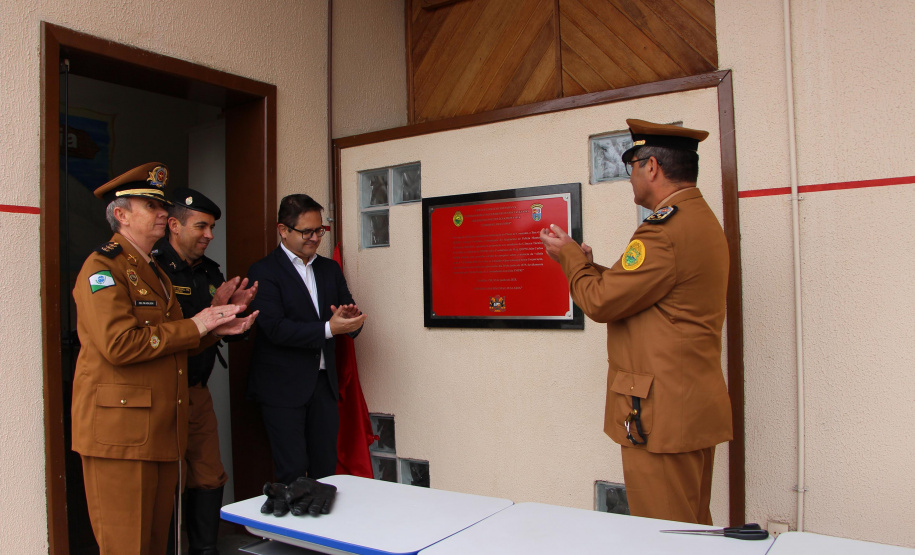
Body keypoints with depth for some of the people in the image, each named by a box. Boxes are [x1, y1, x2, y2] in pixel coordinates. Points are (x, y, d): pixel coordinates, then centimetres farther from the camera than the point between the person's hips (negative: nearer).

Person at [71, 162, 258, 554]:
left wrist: (216, 329, 6)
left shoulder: (154, 271, 21)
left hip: (162, 429, 9)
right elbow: (119, 344, -23)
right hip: (120, 431, -9)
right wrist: (194, 326, -15)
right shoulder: (103, 267, -10)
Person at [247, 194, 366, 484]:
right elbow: (275, 328, -17)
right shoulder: (264, 272, -6)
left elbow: (350, 316, 11)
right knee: (292, 473, 0)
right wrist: (328, 329, -24)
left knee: (326, 469, 10)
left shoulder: (330, 269, 13)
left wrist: (351, 318, -14)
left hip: (323, 382, 6)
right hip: (283, 387, -5)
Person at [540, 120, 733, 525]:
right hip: (696, 410, 11)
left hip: (661, 415, -11)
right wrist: (589, 266, 18)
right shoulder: (702, 220, 14)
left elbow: (602, 302, -16)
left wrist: (569, 256, 0)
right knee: (694, 531, 20)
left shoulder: (667, 229, -20)